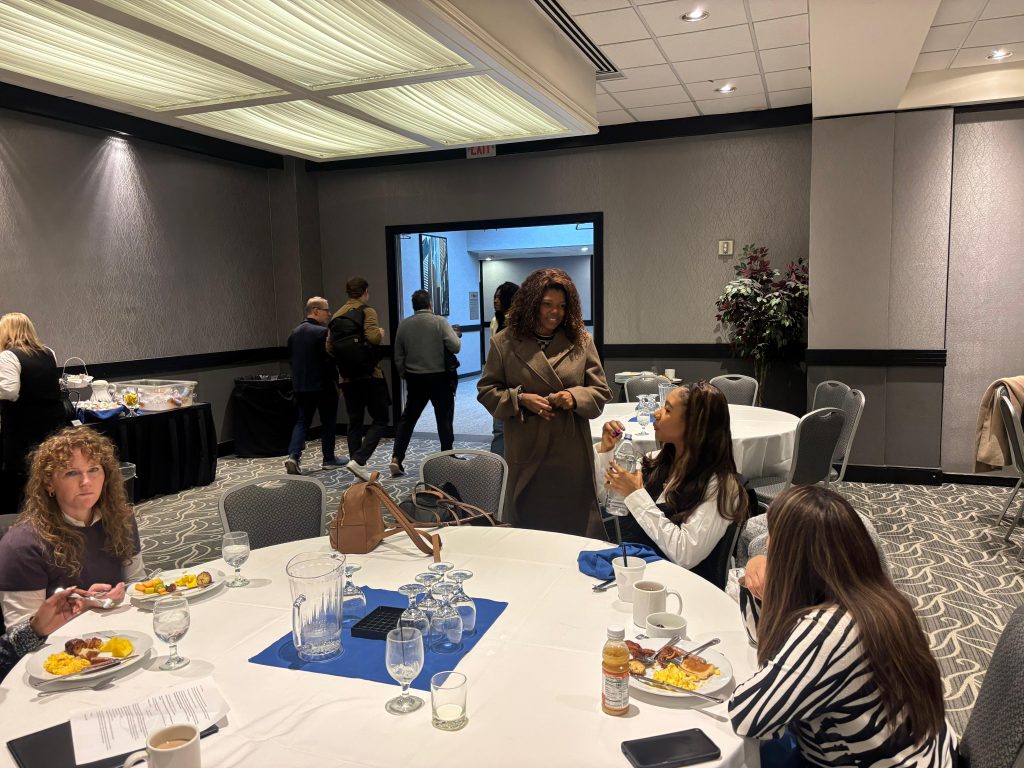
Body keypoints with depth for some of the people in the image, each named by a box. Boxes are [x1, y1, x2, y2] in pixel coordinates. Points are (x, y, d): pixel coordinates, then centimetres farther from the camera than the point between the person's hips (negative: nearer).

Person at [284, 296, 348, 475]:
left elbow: (291, 358, 14)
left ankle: (293, 456, -8)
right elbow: (329, 360, -17)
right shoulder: (322, 332, -16)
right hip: (323, 386, -6)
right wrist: (338, 382, -8)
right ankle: (329, 459, 16)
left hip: (300, 385, 6)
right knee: (328, 422, 8)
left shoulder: (294, 332, 9)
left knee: (302, 422, 9)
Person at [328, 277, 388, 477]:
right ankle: (359, 460, -15)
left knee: (354, 422, 12)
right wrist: (381, 333, -1)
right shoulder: (366, 311, -6)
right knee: (380, 419, 1)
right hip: (368, 374, -6)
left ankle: (356, 463, 13)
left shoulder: (337, 315, 13)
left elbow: (329, 348, 11)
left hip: (347, 376, 6)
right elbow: (373, 338, -22)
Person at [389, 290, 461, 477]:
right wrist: (455, 333, 5)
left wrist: (405, 375, 22)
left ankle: (396, 458, 6)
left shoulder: (403, 325, 3)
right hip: (439, 377, -3)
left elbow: (398, 358, 8)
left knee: (407, 418, 11)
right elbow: (455, 347, -16)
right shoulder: (440, 322, -8)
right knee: (444, 419, 7)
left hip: (414, 378, 3)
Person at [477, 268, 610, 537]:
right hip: (526, 453, 0)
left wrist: (575, 396, -14)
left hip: (571, 453, 1)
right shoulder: (504, 342, 1)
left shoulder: (581, 341, 4)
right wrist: (520, 399, -11)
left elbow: (600, 391, 7)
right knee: (528, 526, 10)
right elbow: (486, 390, 6)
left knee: (575, 526, 8)